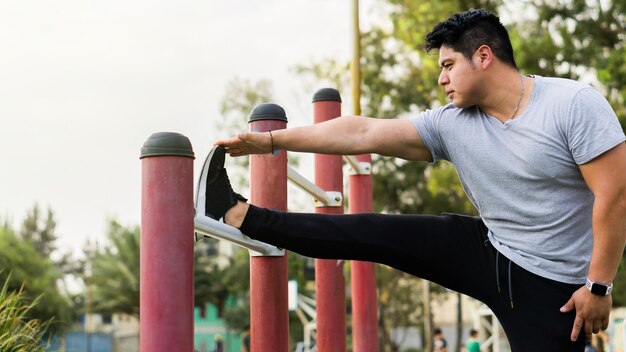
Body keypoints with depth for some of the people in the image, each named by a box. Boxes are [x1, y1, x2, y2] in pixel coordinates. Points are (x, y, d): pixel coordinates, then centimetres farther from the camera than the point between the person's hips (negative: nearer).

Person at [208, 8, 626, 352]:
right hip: (487, 251, 5)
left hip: (550, 285, -4)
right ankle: (242, 216, 5)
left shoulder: (574, 104, -17)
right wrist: (270, 140, -6)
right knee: (372, 234, 0)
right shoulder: (451, 124, -2)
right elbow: (363, 134, -4)